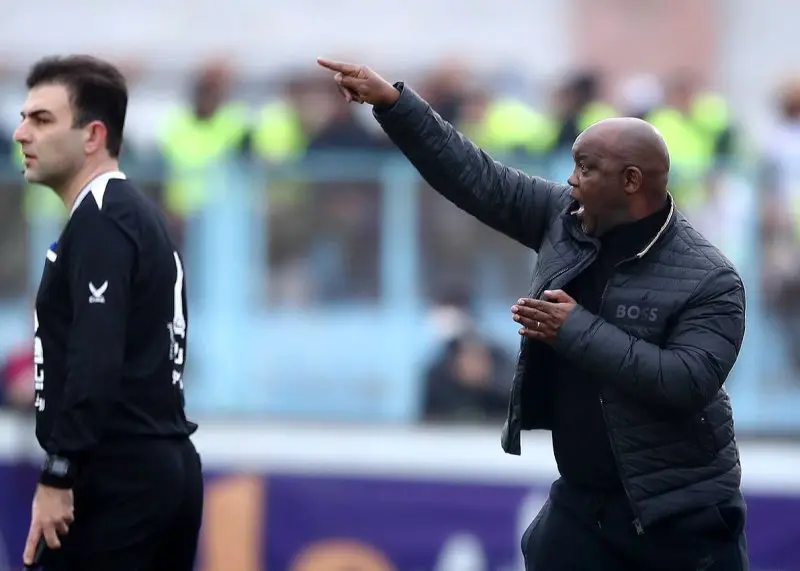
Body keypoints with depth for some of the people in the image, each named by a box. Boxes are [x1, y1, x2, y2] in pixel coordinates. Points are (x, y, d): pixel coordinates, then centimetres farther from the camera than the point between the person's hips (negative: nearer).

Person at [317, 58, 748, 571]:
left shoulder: (709, 280, -16)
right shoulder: (565, 219, 1)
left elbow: (687, 382, -27)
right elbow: (476, 177, 3)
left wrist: (575, 330, -24)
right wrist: (390, 101, -3)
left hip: (681, 516, -6)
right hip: (582, 500, 6)